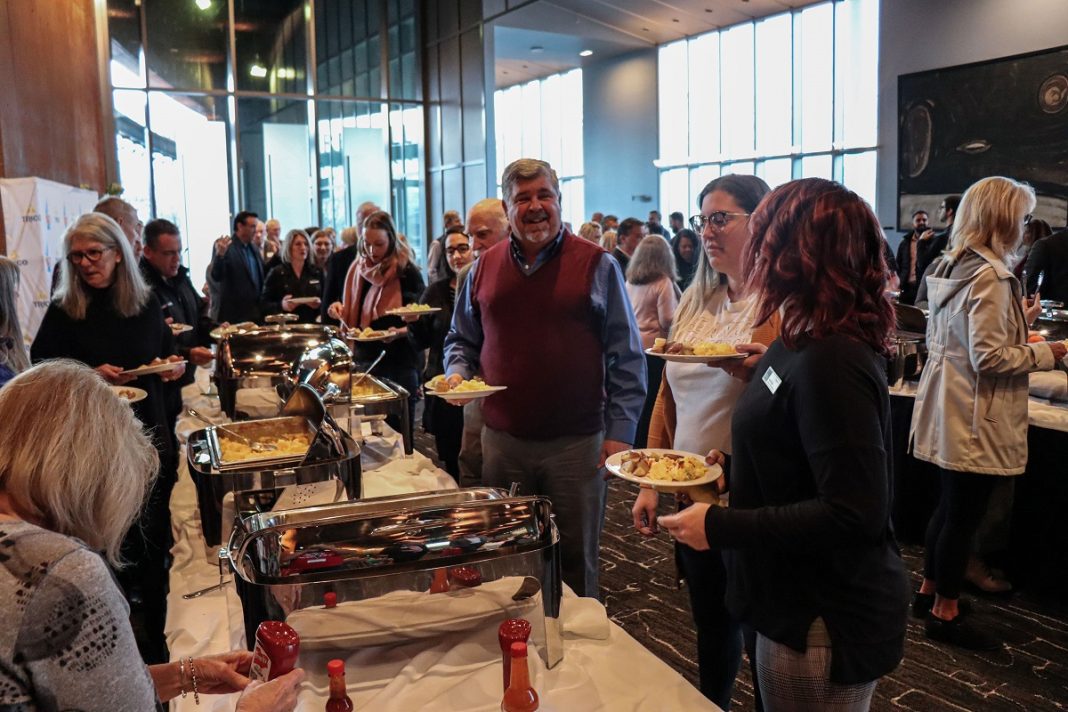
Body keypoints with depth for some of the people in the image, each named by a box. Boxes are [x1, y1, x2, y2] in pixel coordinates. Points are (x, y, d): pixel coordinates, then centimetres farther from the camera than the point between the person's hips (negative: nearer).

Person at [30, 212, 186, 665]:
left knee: (153, 546, 11)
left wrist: (174, 367, -4)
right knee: (116, 550, 2)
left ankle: (155, 643, 28)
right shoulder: (63, 313, -4)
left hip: (152, 441, 3)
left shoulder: (147, 304, 5)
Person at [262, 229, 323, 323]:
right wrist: (281, 306, -18)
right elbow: (264, 304, 0)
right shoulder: (276, 273, 2)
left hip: (312, 325, 2)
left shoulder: (317, 272, 10)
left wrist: (319, 304, -8)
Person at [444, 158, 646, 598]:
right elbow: (461, 340, 19)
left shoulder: (596, 265, -3)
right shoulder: (484, 268, 7)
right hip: (502, 438, 3)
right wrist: (457, 373, -3)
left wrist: (621, 431, -9)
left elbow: (626, 357, -3)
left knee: (575, 561, 11)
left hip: (577, 441, -3)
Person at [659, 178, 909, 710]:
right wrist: (739, 468, 5)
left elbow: (855, 514, -29)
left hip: (825, 624, -9)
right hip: (801, 602, 9)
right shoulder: (805, 343, 5)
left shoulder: (830, 362, -26)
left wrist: (721, 527, -24)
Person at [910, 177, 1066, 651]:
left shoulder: (951, 268, 8)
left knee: (950, 507, 20)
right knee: (964, 515, 3)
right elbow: (989, 358, -23)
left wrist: (1018, 330, 18)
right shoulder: (990, 277, -21)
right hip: (976, 419, -9)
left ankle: (929, 592, 32)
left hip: (951, 409, 10)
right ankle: (945, 613, 15)